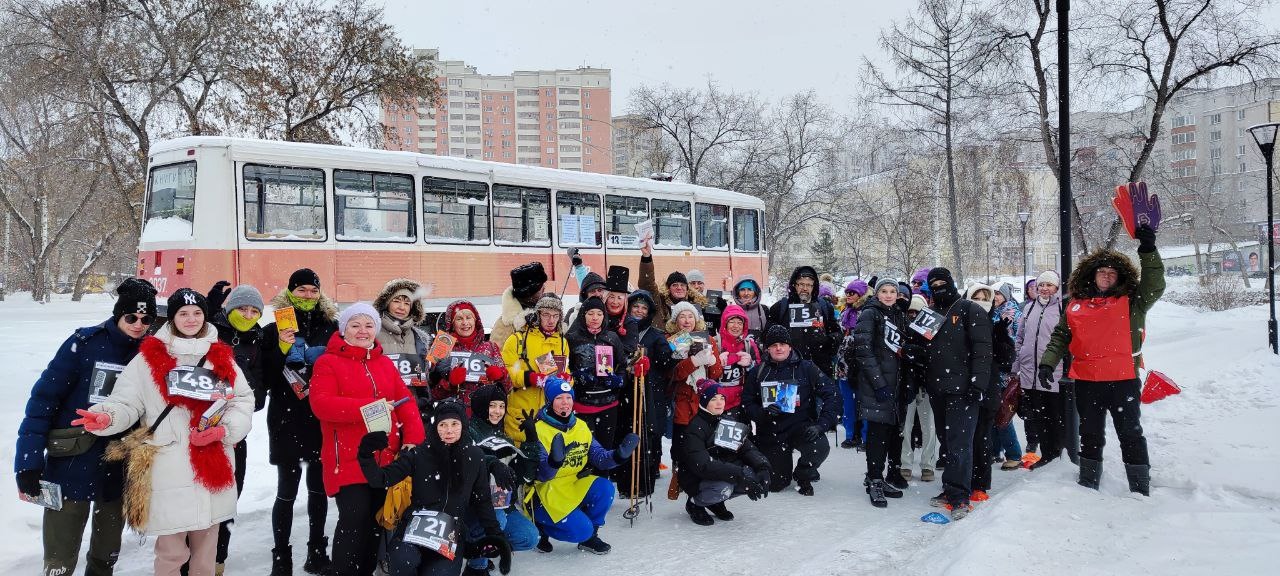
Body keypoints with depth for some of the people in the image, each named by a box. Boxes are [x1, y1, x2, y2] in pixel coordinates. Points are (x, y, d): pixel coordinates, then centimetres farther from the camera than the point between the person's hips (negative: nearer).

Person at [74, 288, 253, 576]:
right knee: (171, 552, 0)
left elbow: (243, 401, 10)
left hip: (213, 470, 4)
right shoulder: (149, 357, 1)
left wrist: (225, 429, -7)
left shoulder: (221, 356, 10)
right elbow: (126, 403, -1)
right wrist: (106, 417, -23)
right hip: (169, 471, -3)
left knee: (206, 549, 17)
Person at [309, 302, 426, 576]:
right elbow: (321, 403, -15)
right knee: (354, 520, -11)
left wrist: (413, 439, -6)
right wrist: (367, 406, -25)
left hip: (385, 458, 6)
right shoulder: (328, 363, 0)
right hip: (348, 459, -5)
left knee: (377, 520, 11)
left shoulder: (386, 364, 17)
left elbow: (405, 400, 10)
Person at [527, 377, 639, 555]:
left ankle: (589, 536, 3)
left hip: (574, 486, 6)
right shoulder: (540, 430, -15)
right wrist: (554, 461, -42)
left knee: (605, 489, -20)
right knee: (580, 530, -22)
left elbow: (598, 457, 0)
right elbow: (541, 475, -21)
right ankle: (541, 527, 7)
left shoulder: (581, 427, 5)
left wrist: (618, 455, -20)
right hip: (546, 493, -6)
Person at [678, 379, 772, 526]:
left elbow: (748, 449, -3)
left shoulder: (729, 422, 5)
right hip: (697, 481, -7)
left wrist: (763, 467, -25)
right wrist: (740, 475, -38)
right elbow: (702, 465, -31)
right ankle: (695, 503, -3)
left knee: (756, 475, -17)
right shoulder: (696, 428, -18)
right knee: (723, 487, -36)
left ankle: (716, 502, 6)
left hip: (725, 474, 7)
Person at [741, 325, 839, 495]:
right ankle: (784, 468, 43)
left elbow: (830, 394, -8)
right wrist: (762, 413, -20)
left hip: (801, 427, -1)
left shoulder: (806, 368, -5)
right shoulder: (758, 372, 1)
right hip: (770, 433, 2)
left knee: (821, 447, -33)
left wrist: (821, 424, -20)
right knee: (775, 484, 3)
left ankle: (803, 475, 3)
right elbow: (746, 403, 2)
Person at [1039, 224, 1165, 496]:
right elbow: (1060, 337, 9)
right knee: (1090, 434, 15)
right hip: (1086, 382, 3)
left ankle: (1140, 489, 12)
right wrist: (1047, 363, -5)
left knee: (1130, 434, 4)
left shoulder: (1130, 302, 3)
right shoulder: (1076, 306, 8)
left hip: (1123, 379, -3)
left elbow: (1154, 286, -12)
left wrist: (1148, 250, -22)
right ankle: (1088, 482, 27)